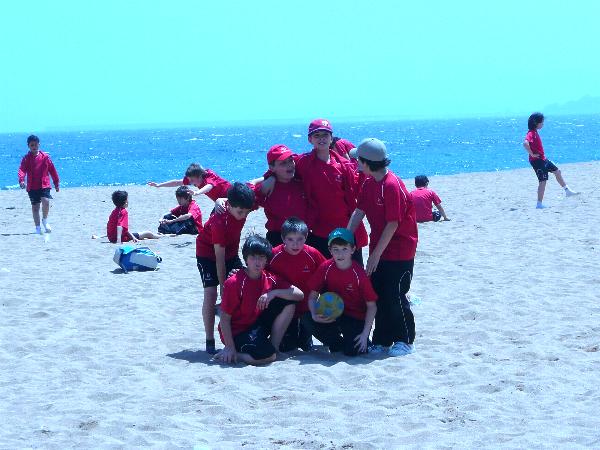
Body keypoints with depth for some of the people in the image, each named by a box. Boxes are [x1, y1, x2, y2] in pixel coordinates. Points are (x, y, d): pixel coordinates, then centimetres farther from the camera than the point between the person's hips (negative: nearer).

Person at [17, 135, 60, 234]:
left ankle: (45, 220, 0)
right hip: (32, 187, 1)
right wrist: (21, 180, -33)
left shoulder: (45, 157, 3)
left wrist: (56, 183, 12)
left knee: (46, 201, -23)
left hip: (44, 185, -1)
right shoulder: (26, 159, 1)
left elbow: (52, 170, 9)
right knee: (35, 207, 6)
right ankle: (37, 227, 17)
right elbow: (22, 170, -13)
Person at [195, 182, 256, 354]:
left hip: (231, 250, 6)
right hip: (208, 253, -6)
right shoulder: (220, 222, -37)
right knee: (211, 293, -15)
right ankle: (210, 341, -11)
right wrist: (223, 285, -27)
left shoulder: (243, 206, -23)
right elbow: (219, 258, -31)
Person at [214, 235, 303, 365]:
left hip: (258, 325, 6)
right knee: (268, 356, -31)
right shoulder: (234, 282, -18)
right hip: (237, 332, -6)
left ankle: (274, 346, -2)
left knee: (288, 302, -9)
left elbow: (299, 295, -7)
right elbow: (225, 318, -15)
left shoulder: (270, 279, -1)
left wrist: (274, 293, -22)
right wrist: (230, 348, -20)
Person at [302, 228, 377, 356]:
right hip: (331, 316, 4)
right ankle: (337, 344, 1)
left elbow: (371, 306, -12)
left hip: (355, 318, -4)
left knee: (352, 351, -25)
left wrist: (365, 334, -19)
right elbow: (313, 295, -2)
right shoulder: (325, 268, -9)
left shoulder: (359, 273, -17)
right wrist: (314, 315, -23)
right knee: (307, 319, -23)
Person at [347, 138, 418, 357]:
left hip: (399, 251, -8)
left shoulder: (392, 185, -21)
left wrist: (376, 254, -18)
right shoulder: (369, 183, 5)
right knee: (378, 294, 9)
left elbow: (393, 224, -21)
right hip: (379, 249, 8)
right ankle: (382, 340, 18)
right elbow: (359, 212, 7)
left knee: (394, 297, -3)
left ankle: (405, 341, 11)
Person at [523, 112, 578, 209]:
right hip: (537, 161, -10)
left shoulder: (535, 132, 10)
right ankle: (539, 204, 0)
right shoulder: (531, 133, -21)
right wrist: (532, 154, -28)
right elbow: (525, 144, -40)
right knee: (543, 181, -6)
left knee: (557, 172, 18)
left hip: (542, 159, 10)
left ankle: (567, 191, 29)